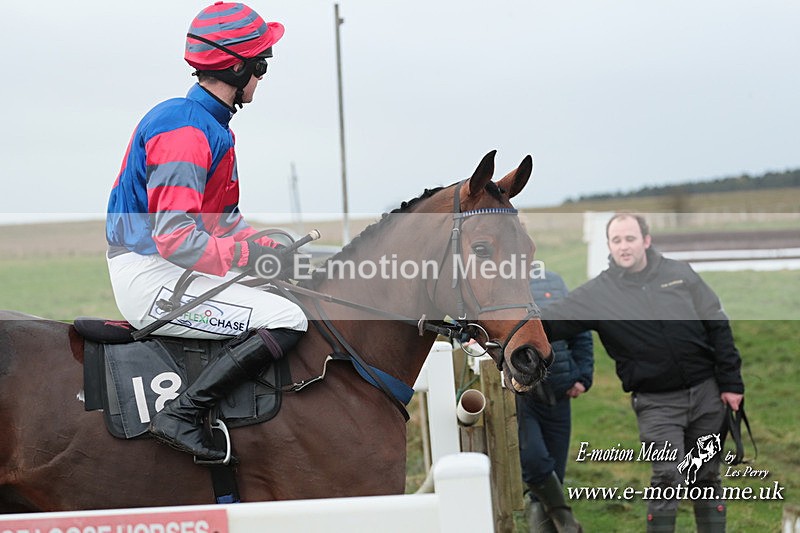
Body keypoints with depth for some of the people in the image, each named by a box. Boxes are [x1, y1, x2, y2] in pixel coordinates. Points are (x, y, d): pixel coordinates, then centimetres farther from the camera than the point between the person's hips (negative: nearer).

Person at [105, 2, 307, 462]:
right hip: (151, 279, -11)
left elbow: (225, 219, 19)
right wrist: (251, 256, -20)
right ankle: (182, 415, -21)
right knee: (287, 321, -18)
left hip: (166, 270, 11)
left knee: (290, 292, 20)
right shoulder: (187, 132, -20)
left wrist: (276, 251, 4)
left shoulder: (211, 126, 14)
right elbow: (175, 239, -27)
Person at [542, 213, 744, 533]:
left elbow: (718, 327, 5)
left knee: (708, 477, 10)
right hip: (657, 402, -2)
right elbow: (552, 322, -11)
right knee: (667, 479, -12)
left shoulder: (680, 275, 3)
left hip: (706, 394, 2)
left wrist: (730, 383, 1)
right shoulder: (597, 293, -3)